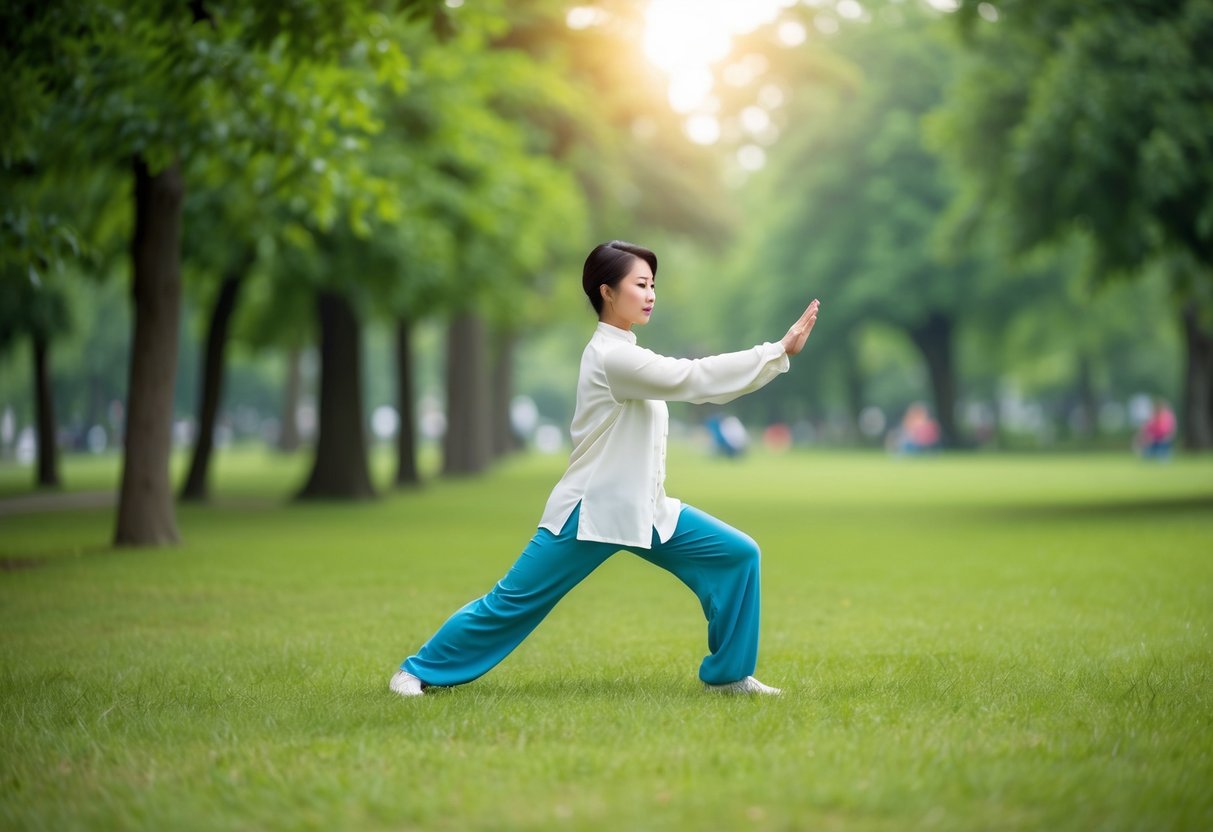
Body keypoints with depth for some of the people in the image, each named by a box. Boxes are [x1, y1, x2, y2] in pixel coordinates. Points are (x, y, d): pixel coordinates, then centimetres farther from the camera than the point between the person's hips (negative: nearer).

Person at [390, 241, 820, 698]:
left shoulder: (623, 353, 11)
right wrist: (781, 350, -26)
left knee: (736, 555, -2)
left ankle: (727, 672, 9)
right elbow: (694, 378, -26)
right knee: (513, 602, -2)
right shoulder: (611, 356, -20)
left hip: (643, 509, 9)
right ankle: (420, 669, 16)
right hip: (590, 509, -9)